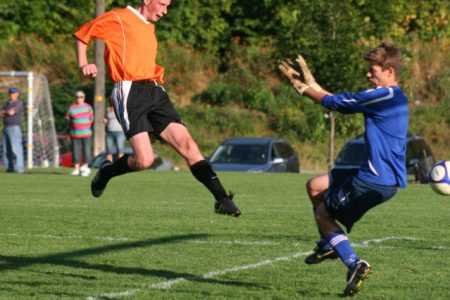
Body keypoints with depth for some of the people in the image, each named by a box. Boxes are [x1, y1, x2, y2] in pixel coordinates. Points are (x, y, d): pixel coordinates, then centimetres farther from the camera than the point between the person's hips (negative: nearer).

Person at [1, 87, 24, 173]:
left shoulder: (19, 103, -3)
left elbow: (11, 112, -15)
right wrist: (7, 112, -7)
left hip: (15, 128, -8)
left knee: (16, 148, -14)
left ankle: (19, 168, -18)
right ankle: (9, 167, 9)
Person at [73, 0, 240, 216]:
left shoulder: (149, 27, 22)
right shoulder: (117, 18, -2)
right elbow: (81, 35, 6)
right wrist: (83, 64, -5)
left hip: (154, 91, 7)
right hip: (130, 93, -7)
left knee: (187, 144, -6)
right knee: (144, 160, -17)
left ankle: (222, 199, -9)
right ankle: (106, 172, 13)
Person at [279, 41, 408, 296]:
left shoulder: (384, 96, -18)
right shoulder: (393, 97, 13)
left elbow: (336, 102, -10)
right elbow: (342, 104, 18)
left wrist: (303, 87, 2)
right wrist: (310, 83, 14)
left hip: (376, 180, -10)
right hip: (385, 177, 10)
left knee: (322, 213, 4)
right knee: (315, 186, 20)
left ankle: (355, 264, -8)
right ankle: (329, 245, 27)